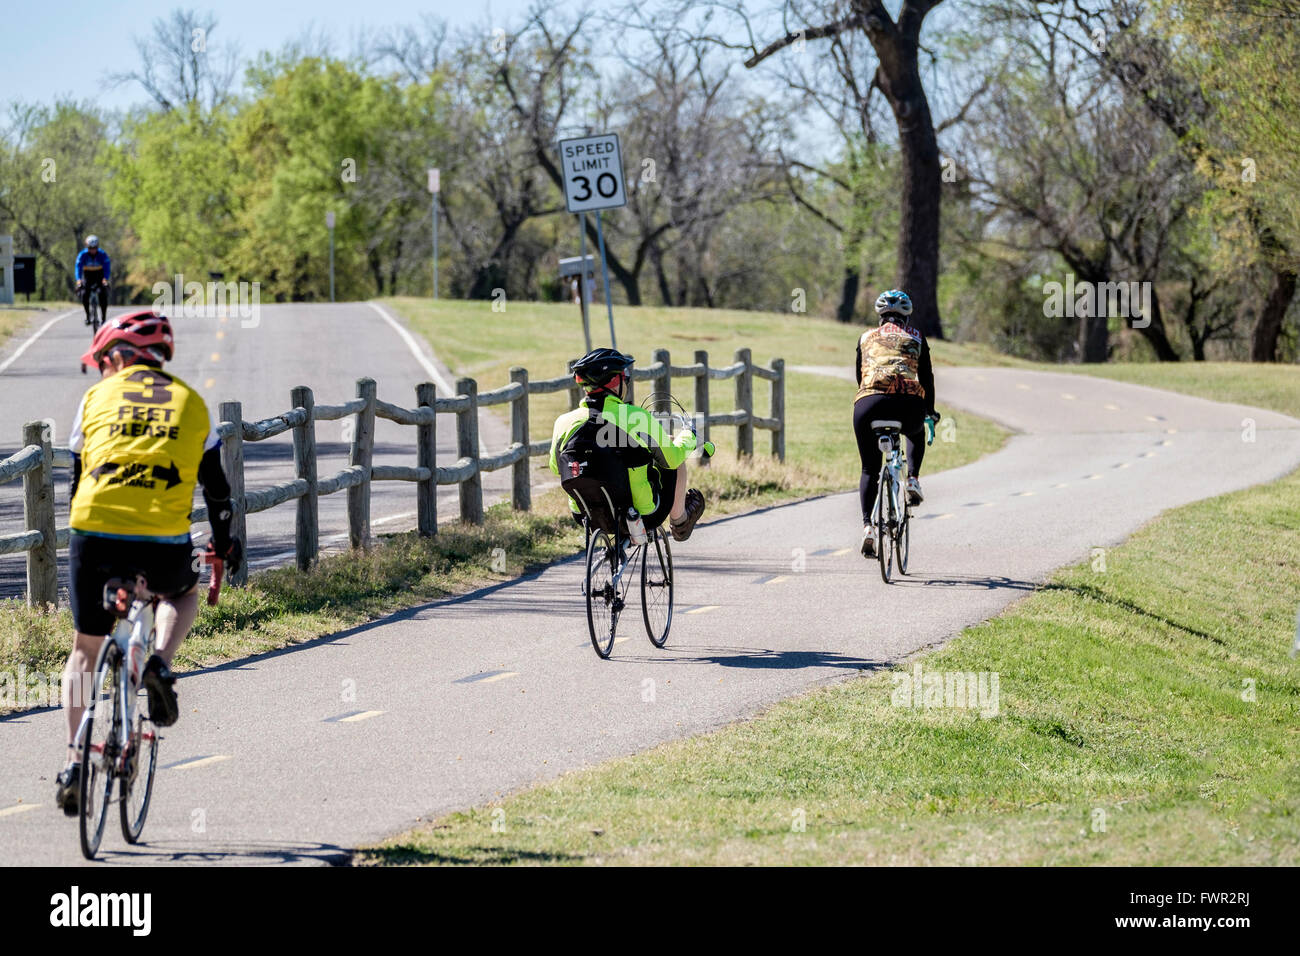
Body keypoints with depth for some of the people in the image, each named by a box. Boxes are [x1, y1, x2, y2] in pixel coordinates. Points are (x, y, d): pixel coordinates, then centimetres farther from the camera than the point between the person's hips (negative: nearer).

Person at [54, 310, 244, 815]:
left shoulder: (97, 397, 14)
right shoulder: (190, 403, 16)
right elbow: (215, 484, 21)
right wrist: (224, 543, 36)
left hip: (95, 532, 0)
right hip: (163, 542, 0)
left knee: (85, 649, 17)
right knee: (183, 595, 34)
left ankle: (75, 761, 7)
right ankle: (160, 664, 4)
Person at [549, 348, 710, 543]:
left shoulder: (564, 423, -10)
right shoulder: (638, 418, -18)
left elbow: (555, 467, 9)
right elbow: (672, 458, -3)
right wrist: (688, 436, 20)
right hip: (643, 517, -3)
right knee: (675, 455, 21)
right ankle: (679, 522, 40)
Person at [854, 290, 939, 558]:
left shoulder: (866, 337, 25)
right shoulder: (915, 337, 21)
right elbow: (927, 377, 23)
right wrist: (930, 412, 36)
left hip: (870, 405, 0)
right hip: (909, 404, 0)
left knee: (869, 470, 14)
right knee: (916, 432, 38)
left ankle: (867, 526, -4)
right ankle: (912, 478, 15)